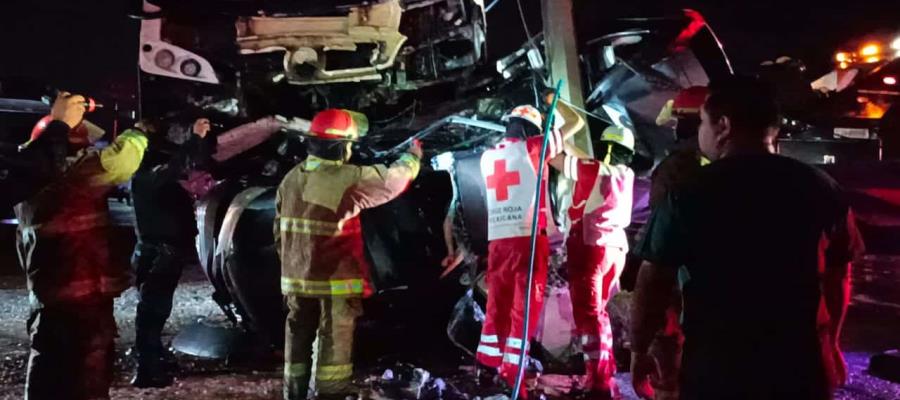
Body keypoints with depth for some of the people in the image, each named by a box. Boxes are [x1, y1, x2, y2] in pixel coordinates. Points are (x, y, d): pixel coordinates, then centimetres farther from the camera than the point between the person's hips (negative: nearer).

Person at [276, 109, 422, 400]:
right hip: (335, 280, -6)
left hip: (296, 278, 6)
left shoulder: (290, 179, 4)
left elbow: (280, 230, 10)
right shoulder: (348, 179, -17)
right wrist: (413, 157, 14)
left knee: (298, 338, 15)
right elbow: (392, 180, -5)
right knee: (335, 342, 6)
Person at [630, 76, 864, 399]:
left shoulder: (690, 194, -12)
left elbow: (652, 283, -9)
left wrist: (639, 351, 4)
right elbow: (838, 278, 8)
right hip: (803, 367, 3)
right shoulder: (821, 189, -2)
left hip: (717, 370, -3)